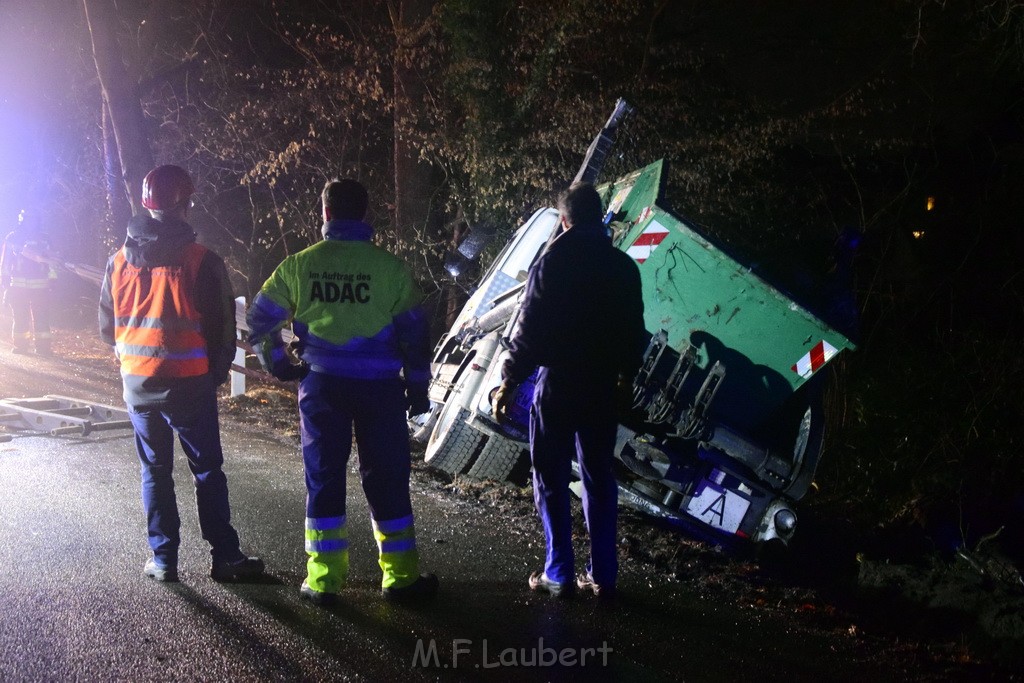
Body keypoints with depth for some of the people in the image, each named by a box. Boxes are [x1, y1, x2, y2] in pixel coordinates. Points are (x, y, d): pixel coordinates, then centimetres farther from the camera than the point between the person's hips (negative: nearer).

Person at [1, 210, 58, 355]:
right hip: (18, 286, -1)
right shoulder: (12, 238, 7)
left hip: (40, 286, 1)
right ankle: (20, 346, 11)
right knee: (20, 317, 2)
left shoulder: (42, 240, 12)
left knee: (41, 317, -5)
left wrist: (52, 278, 5)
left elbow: (49, 259, 14)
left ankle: (43, 346, -3)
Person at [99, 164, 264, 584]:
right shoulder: (202, 261, -12)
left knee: (154, 471, 13)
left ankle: (163, 559, 17)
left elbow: (107, 326, 11)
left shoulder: (119, 262, 2)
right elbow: (223, 327, -6)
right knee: (208, 470, 5)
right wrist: (216, 374, 9)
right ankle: (224, 557, 8)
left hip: (138, 384, 4)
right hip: (189, 383, -4)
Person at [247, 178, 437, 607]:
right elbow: (415, 331, -1)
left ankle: (323, 579, 14)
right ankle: (400, 577, 13)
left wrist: (278, 364, 16)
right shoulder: (389, 267, -4)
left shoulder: (300, 265, 1)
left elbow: (259, 320, 4)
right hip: (379, 389, -1)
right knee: (387, 480, 7)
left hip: (321, 386, 1)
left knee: (323, 479, 10)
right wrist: (418, 385, 8)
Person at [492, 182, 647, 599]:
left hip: (557, 385, -4)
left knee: (552, 481, 6)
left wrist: (509, 382, -4)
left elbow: (529, 330, -12)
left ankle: (559, 575, 10)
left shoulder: (551, 264, -10)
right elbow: (635, 332, 10)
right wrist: (626, 375, 25)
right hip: (603, 388, 4)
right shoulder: (623, 267, 3)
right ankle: (603, 576, 15)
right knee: (599, 479, 12)